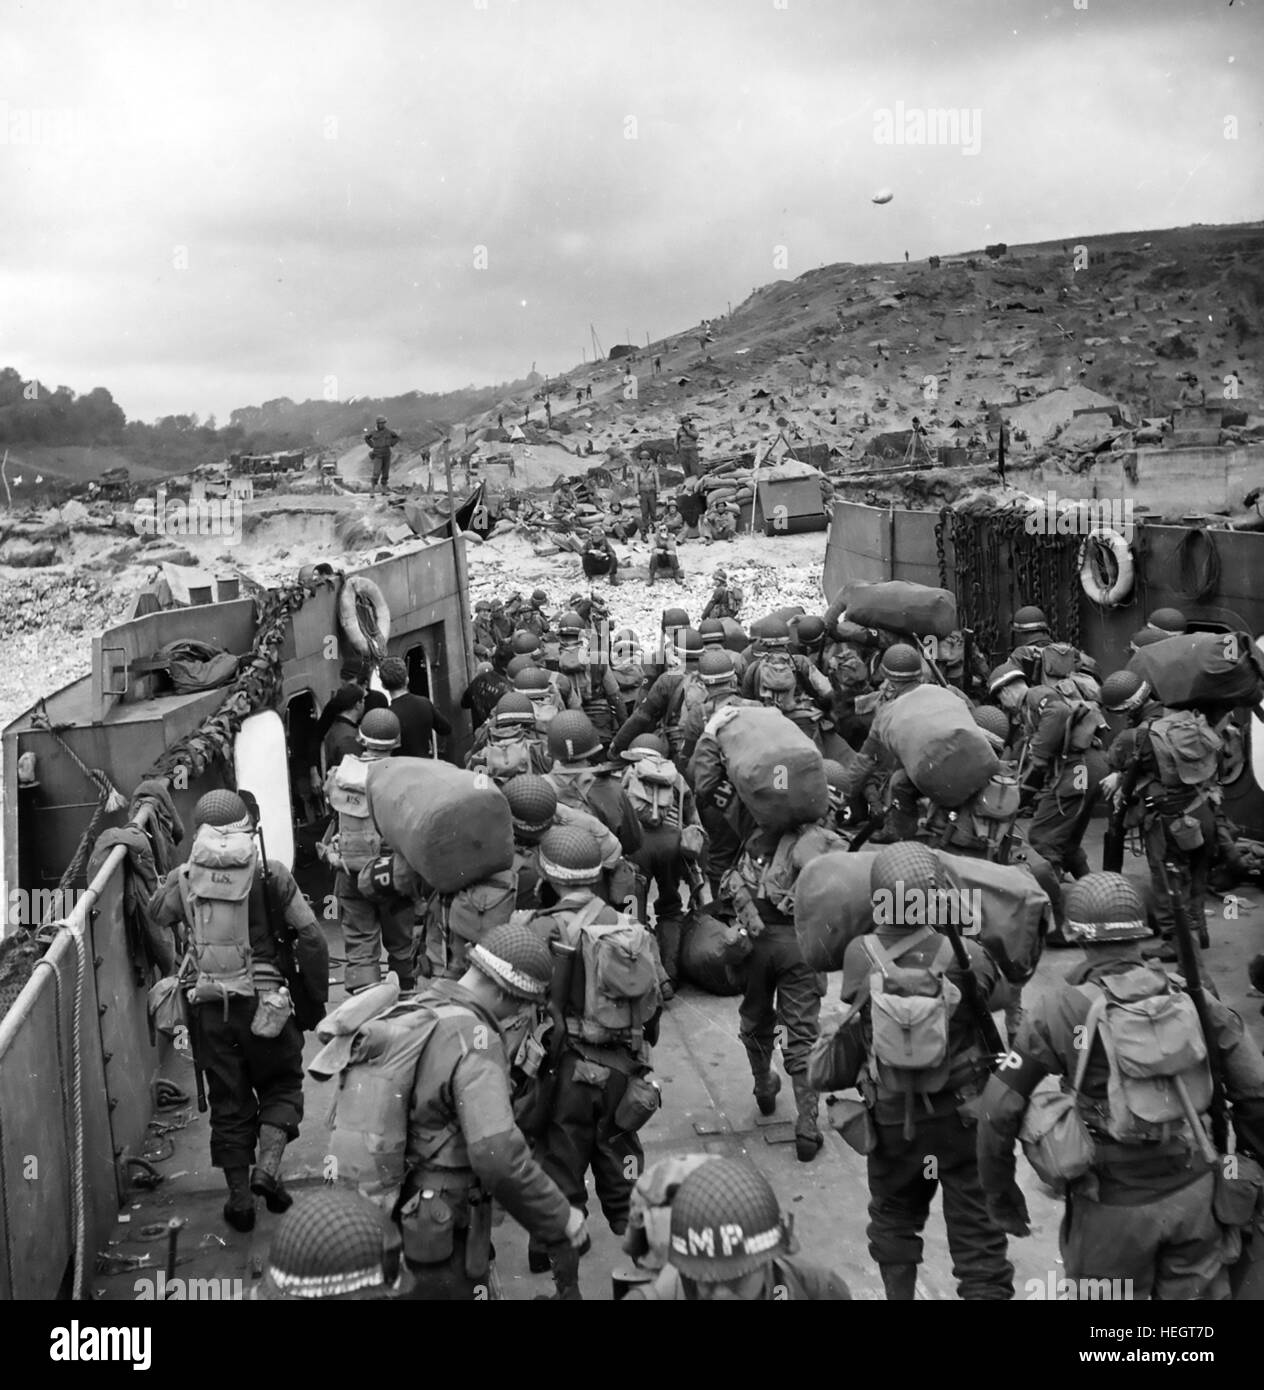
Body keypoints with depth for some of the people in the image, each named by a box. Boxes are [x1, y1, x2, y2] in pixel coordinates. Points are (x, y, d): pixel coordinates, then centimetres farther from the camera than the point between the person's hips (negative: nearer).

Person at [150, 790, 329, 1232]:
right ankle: (267, 1166, -2)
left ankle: (240, 1195, 13)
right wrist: (314, 1002, 6)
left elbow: (154, 917, 16)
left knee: (228, 1102, 13)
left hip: (210, 1009, 2)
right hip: (267, 1007, -2)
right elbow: (311, 940, -4)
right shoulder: (271, 875, -5)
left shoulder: (182, 879, -1)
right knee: (281, 1085, 17)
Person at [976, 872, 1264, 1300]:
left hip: (1115, 1204, -3)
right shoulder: (1189, 996, -4)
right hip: (1194, 1189, 3)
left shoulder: (1062, 1009, -13)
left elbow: (1000, 1109, -11)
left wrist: (1000, 1190, 3)